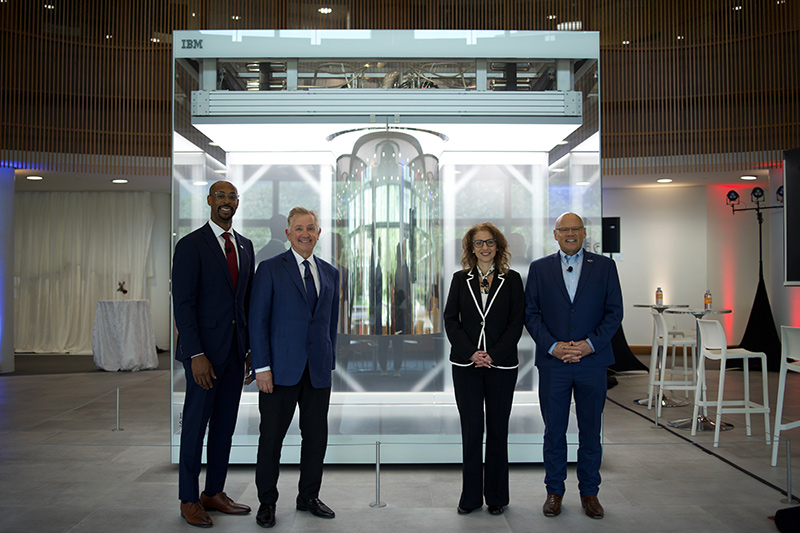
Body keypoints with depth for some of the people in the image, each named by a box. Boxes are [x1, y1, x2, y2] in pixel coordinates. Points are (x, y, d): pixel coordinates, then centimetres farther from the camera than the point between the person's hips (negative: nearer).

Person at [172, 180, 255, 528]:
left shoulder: (245, 246, 11)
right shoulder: (190, 245, -8)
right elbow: (182, 303, -12)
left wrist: (252, 348, 10)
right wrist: (196, 355, -18)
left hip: (235, 350, 6)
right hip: (205, 349, -6)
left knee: (225, 424, 12)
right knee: (195, 424, 4)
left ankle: (214, 493, 24)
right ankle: (189, 500, 17)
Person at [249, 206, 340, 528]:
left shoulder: (330, 273, 12)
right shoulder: (270, 269, -2)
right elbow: (258, 320, -5)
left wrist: (330, 362, 10)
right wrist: (261, 367, -11)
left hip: (319, 370, 4)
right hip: (281, 369, -4)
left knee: (316, 436, 10)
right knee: (272, 436, 4)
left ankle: (308, 496, 27)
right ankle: (267, 502, 20)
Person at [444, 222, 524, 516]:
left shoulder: (512, 279, 4)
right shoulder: (460, 279, 7)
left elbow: (517, 322, -1)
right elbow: (450, 319, 2)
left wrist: (494, 355, -12)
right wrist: (471, 352, -11)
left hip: (502, 365, 0)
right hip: (466, 365, 1)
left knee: (497, 430, 6)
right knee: (471, 429, 2)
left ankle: (496, 496, 18)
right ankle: (471, 496, 13)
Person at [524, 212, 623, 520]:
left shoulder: (604, 266, 5)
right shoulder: (539, 268, 6)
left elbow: (614, 312, 1)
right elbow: (531, 313, 2)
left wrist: (590, 344, -11)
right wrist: (552, 346, -11)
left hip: (592, 361, 0)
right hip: (553, 362, 0)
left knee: (590, 431, 9)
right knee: (554, 430, 8)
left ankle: (589, 492, 23)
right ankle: (554, 491, 22)